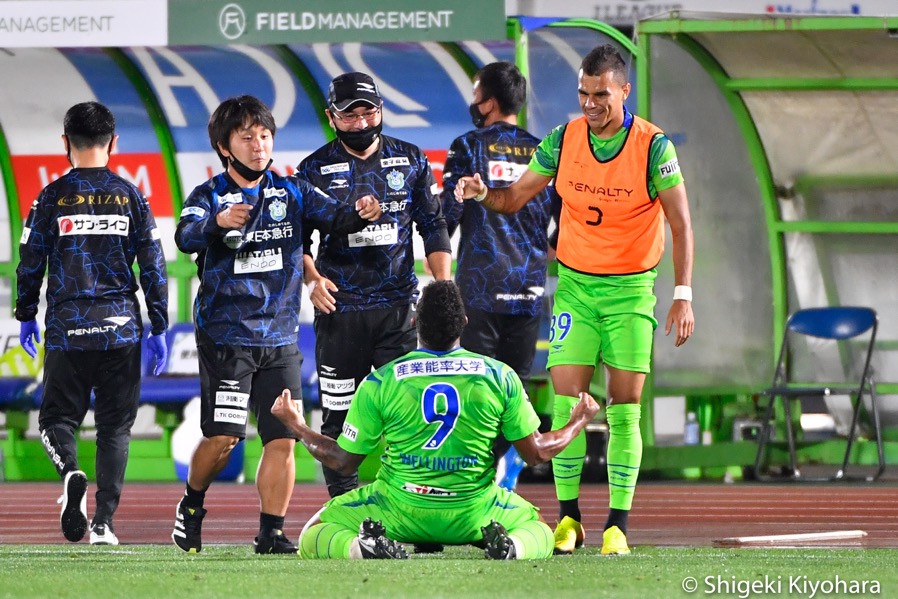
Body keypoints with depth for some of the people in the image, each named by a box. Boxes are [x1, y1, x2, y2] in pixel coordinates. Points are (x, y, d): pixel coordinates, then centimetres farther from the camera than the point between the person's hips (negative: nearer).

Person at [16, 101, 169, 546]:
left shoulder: (53, 197, -1)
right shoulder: (131, 197, 3)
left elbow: (30, 263, 1)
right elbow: (154, 266, 3)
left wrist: (26, 317, 15)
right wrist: (159, 328, 9)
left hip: (67, 329, -1)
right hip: (121, 328, 1)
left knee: (57, 419, 8)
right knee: (115, 426, 9)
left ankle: (70, 471, -24)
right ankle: (104, 522, 2)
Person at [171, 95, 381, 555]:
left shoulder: (290, 193, 7)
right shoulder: (209, 196, -4)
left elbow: (333, 218, -7)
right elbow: (186, 237, -24)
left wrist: (359, 214, -31)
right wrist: (220, 222, -46)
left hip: (279, 339, 4)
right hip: (226, 338, -4)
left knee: (282, 439, -1)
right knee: (223, 437, -10)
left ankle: (271, 533, 7)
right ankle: (192, 504, 16)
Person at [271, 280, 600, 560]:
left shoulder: (379, 383, -7)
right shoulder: (499, 376, -4)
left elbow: (343, 461, 2)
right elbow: (537, 452, 4)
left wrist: (296, 426, 21)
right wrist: (577, 422, 25)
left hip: (399, 508, -1)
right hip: (472, 513, 1)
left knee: (312, 538, 15)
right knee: (540, 531, 27)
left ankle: (361, 548, -19)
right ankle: (512, 547, -11)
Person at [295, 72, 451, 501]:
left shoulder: (411, 161, 8)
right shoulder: (315, 169, 3)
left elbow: (433, 226, 13)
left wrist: (444, 285, 3)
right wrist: (312, 279, -12)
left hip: (398, 306, 1)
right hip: (340, 308, -1)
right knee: (339, 414, 2)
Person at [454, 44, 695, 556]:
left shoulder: (653, 145, -11)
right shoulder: (563, 140, -2)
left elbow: (681, 224, -9)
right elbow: (515, 198, 8)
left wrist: (683, 296, -15)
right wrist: (482, 193, -15)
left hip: (631, 288, -2)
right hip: (575, 285, 2)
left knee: (625, 410, -4)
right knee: (567, 402, -6)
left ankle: (618, 525, 0)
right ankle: (569, 518, 3)